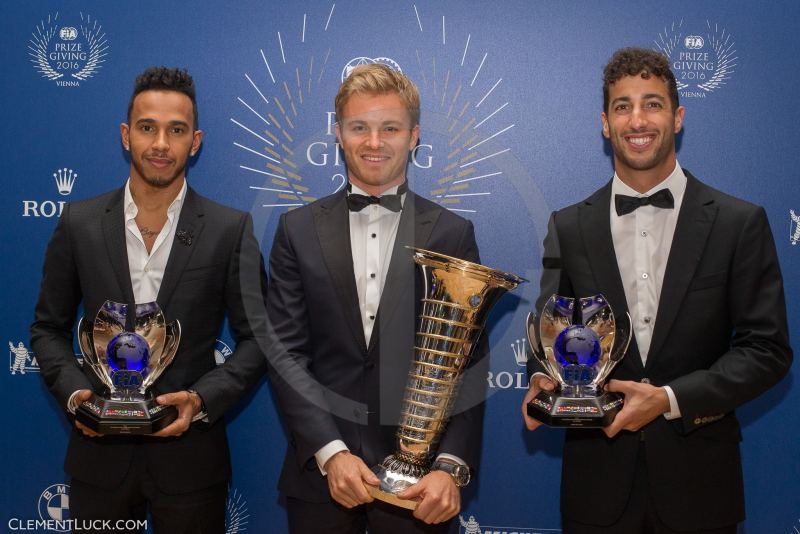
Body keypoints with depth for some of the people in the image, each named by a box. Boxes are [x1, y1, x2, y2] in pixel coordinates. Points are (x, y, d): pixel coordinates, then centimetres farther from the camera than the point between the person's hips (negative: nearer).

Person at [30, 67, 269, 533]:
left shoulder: (231, 229, -4)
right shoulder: (79, 223, 1)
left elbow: (256, 338, -3)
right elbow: (48, 330, 7)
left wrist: (202, 399, -17)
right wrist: (73, 392, -9)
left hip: (189, 456, -1)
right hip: (99, 453, 2)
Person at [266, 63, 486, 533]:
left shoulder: (453, 233, 1)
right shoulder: (299, 230, 3)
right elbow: (286, 352, -1)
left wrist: (452, 464, -12)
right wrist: (330, 452, -12)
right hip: (320, 471, 1)